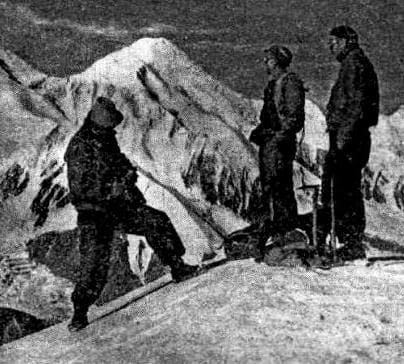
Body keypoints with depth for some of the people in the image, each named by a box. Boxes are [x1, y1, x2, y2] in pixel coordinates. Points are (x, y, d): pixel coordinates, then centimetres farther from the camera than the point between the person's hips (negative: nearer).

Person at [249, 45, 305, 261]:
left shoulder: (290, 83, -9)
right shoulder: (273, 83, 19)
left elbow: (295, 117, -14)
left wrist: (281, 136, -20)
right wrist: (259, 130, 14)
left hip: (281, 143, -9)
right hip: (268, 142, 10)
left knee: (281, 187, -10)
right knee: (267, 186, 12)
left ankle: (286, 230, -6)